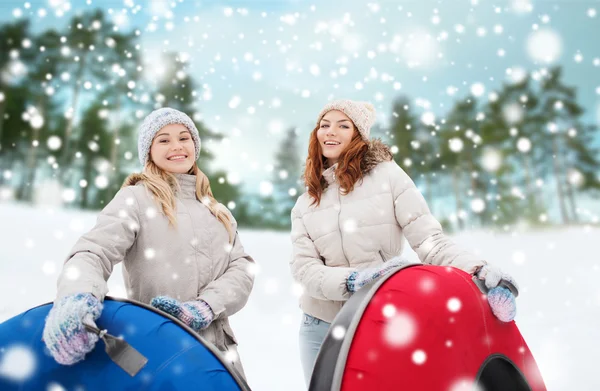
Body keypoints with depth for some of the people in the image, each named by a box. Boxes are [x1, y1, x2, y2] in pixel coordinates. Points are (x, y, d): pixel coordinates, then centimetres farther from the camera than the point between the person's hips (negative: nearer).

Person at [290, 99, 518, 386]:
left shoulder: (386, 175, -3)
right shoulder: (305, 204, 6)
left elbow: (429, 239, -11)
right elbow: (303, 267, -6)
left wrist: (477, 269, -28)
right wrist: (353, 279, -24)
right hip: (321, 328, 3)